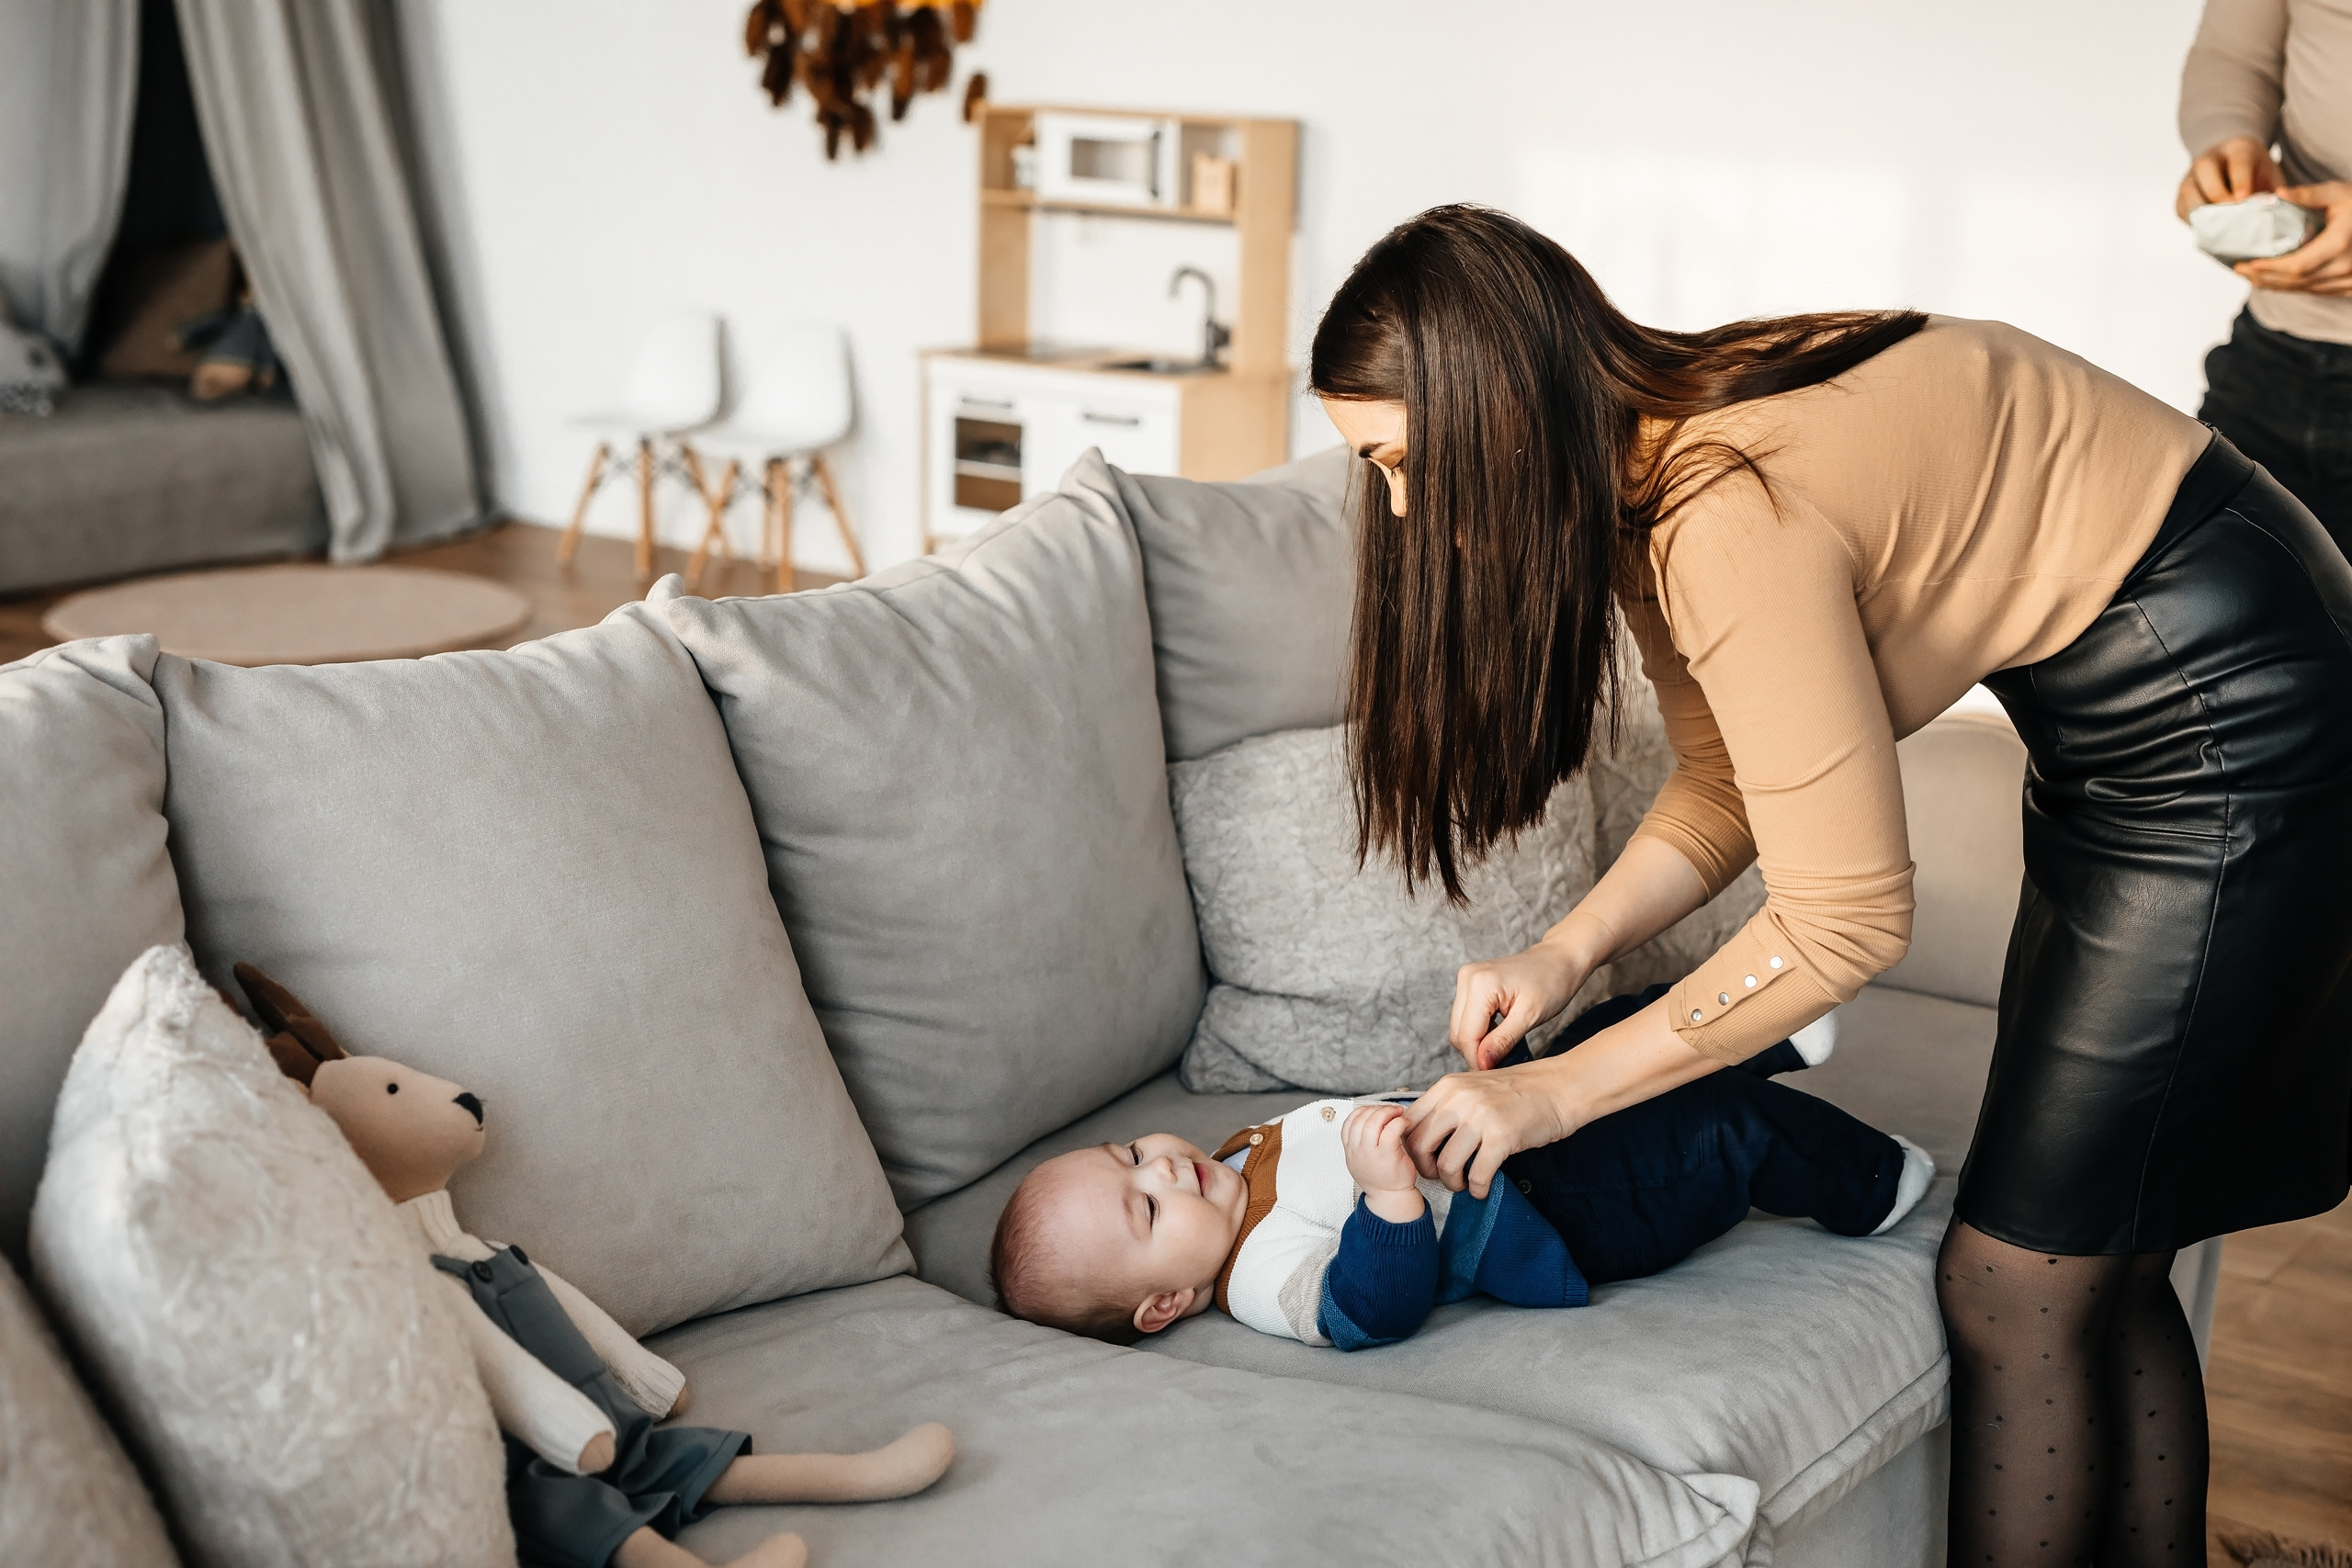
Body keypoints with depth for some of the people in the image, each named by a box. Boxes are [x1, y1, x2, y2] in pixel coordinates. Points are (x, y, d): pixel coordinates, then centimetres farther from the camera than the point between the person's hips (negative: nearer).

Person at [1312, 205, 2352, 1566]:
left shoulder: (1732, 516, -28)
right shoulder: (1652, 461, 1)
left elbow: (1849, 920, -25)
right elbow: (1727, 785, 10)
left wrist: (1564, 1088, -18)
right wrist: (1566, 954, -6)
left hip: (2229, 724, -10)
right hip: (2122, 712, 10)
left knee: (2012, 1288, -4)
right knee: (2098, 1269, 15)